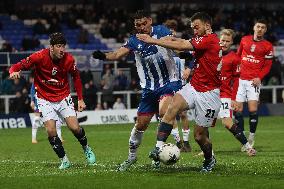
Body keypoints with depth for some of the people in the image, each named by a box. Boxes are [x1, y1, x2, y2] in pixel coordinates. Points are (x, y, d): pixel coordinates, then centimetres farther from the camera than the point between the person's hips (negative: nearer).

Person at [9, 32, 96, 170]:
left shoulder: (69, 59, -13)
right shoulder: (39, 57, -20)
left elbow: (76, 77, 5)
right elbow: (18, 66, -16)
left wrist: (80, 99, 3)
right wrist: (14, 72, -41)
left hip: (64, 97, 1)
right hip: (45, 100, -1)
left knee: (75, 128, -11)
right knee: (51, 131, -16)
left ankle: (87, 149, 19)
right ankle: (64, 160, 3)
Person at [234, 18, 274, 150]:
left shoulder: (267, 46, 2)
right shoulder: (244, 40, 9)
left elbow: (267, 66, 2)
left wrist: (259, 78, -11)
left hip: (254, 80, -3)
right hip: (240, 79, 3)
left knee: (253, 110, -12)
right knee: (238, 110, -2)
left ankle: (251, 137, 3)